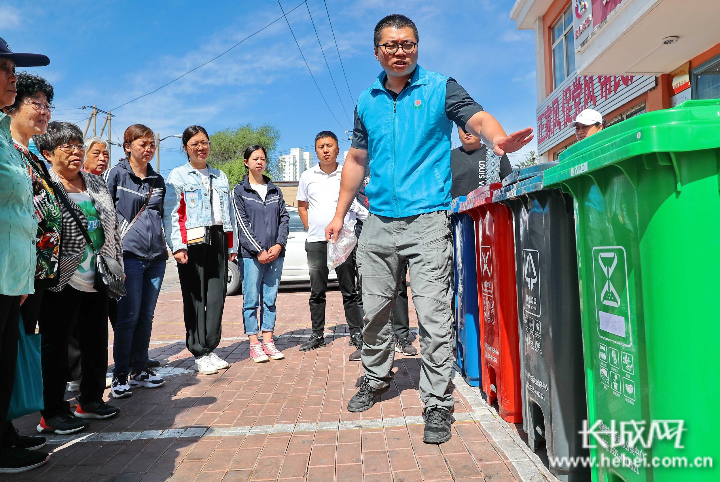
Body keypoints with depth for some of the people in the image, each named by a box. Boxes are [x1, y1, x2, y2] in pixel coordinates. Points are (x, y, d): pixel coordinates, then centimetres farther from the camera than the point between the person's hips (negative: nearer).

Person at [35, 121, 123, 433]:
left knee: (96, 343, 15)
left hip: (98, 280, 7)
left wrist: (117, 266, 14)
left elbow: (113, 228, 17)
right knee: (57, 346, 5)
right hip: (63, 282, -6)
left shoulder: (97, 184, 13)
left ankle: (91, 399, 31)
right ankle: (52, 414, 18)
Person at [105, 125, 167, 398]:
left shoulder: (158, 180, 17)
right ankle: (120, 375, 7)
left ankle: (140, 369, 20)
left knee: (146, 315, 9)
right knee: (128, 315, -5)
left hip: (156, 255, 5)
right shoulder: (116, 175, 2)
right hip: (129, 253, -5)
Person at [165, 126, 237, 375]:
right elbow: (172, 214, -6)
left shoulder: (220, 176, 18)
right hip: (193, 242, -4)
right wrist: (177, 246, -17)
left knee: (217, 295, 3)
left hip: (217, 240, 5)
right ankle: (199, 354, 8)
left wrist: (232, 244, 14)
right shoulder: (177, 176, 3)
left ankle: (210, 348, 15)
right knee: (196, 298, -2)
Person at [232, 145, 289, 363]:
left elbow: (284, 218, 10)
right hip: (251, 254, -3)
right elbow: (242, 224, -4)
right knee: (251, 300, -1)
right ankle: (254, 344, 7)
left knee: (270, 299, 8)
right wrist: (259, 250, -12)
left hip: (275, 254, 4)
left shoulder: (275, 191, 15)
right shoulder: (240, 191, 3)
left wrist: (279, 244, -6)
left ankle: (268, 341, 16)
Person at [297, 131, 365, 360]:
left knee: (349, 291, -2)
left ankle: (358, 336, 4)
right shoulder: (308, 176, 9)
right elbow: (302, 205, 19)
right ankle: (317, 335, 21)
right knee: (317, 291, 9)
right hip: (315, 241, 3)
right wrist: (310, 228, 8)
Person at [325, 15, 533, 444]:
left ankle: (438, 404, 6)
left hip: (427, 220, -4)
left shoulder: (441, 88, 5)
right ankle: (376, 379, 33)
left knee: (434, 313, -7)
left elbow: (477, 118, -10)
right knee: (374, 310, 10)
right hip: (379, 222, 4)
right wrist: (340, 213, 18)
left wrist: (498, 138, -34)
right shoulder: (367, 102, 16)